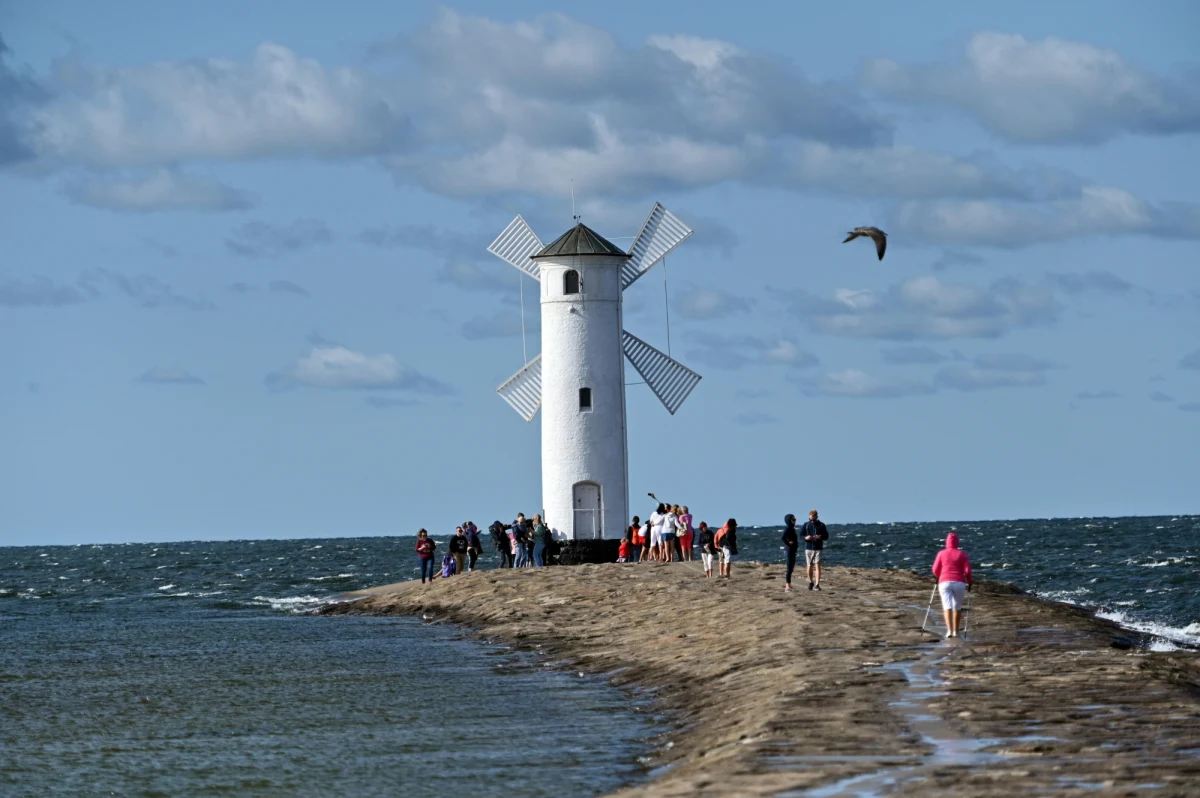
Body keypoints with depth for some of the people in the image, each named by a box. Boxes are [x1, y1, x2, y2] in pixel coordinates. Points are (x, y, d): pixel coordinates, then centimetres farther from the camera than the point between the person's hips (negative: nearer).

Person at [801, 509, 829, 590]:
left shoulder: (821, 525, 3)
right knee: (809, 566, 9)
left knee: (817, 565, -12)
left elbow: (826, 536, 5)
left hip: (818, 548, -2)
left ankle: (817, 584, -14)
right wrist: (806, 538, -15)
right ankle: (811, 582, 30)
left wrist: (820, 537, -17)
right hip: (808, 548, 2)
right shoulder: (806, 525, 5)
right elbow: (801, 535, 7)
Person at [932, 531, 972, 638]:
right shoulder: (962, 554, 6)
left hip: (945, 583, -1)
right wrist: (969, 582, 14)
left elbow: (935, 570, 7)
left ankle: (949, 630, -27)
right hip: (959, 583, 1)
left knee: (947, 606, -9)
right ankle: (956, 631, 21)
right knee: (957, 607, 17)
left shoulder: (941, 553, 6)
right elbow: (967, 570, -1)